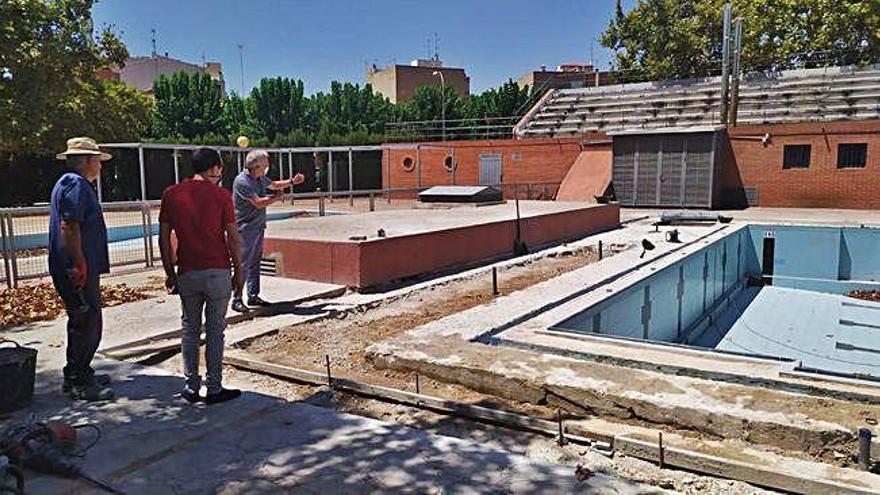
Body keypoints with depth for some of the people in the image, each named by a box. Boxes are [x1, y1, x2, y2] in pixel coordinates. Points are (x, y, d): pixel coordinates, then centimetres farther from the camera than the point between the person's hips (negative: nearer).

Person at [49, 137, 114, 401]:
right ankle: (77, 381, 4)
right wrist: (80, 264, -22)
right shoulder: (76, 185, -14)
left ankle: (80, 373, 28)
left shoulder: (70, 183, 21)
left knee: (85, 323, 18)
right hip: (78, 270, -11)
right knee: (86, 324, -5)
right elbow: (68, 226, -23)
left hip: (81, 269, 11)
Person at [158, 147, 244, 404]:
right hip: (218, 272, -3)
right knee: (215, 330, 5)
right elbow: (233, 238, -5)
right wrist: (238, 272, 4)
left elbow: (164, 238, 4)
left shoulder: (171, 194, 4)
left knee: (190, 329, 14)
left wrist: (170, 273, 12)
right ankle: (214, 388, 11)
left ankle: (191, 387, 18)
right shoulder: (221, 195, -5)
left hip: (187, 273, 3)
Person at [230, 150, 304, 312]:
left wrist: (292, 182, 20)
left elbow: (274, 184, 30)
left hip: (258, 227, 9)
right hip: (246, 228, -9)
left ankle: (253, 296, 22)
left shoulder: (260, 178, 9)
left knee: (255, 262, 13)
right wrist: (277, 197, -10)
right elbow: (258, 202, -23)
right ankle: (237, 300, -2)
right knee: (243, 264, -8)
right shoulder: (242, 181, -19)